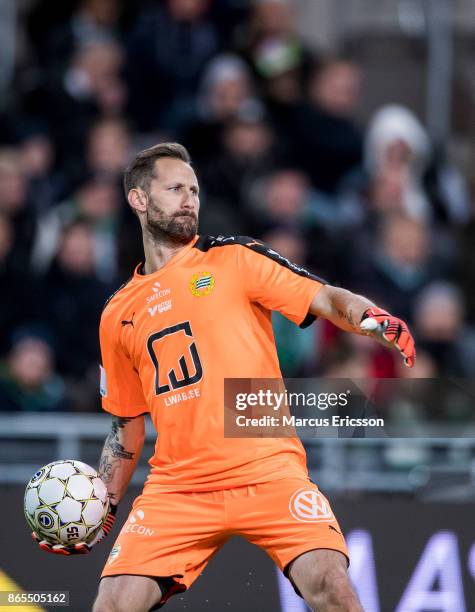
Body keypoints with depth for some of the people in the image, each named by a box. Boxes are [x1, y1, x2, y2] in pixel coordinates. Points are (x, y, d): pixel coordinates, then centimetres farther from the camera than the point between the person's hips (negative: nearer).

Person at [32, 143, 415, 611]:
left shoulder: (234, 258, 6)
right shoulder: (118, 316, 16)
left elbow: (327, 300, -4)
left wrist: (372, 319, -25)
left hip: (268, 471, -3)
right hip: (176, 488, 3)